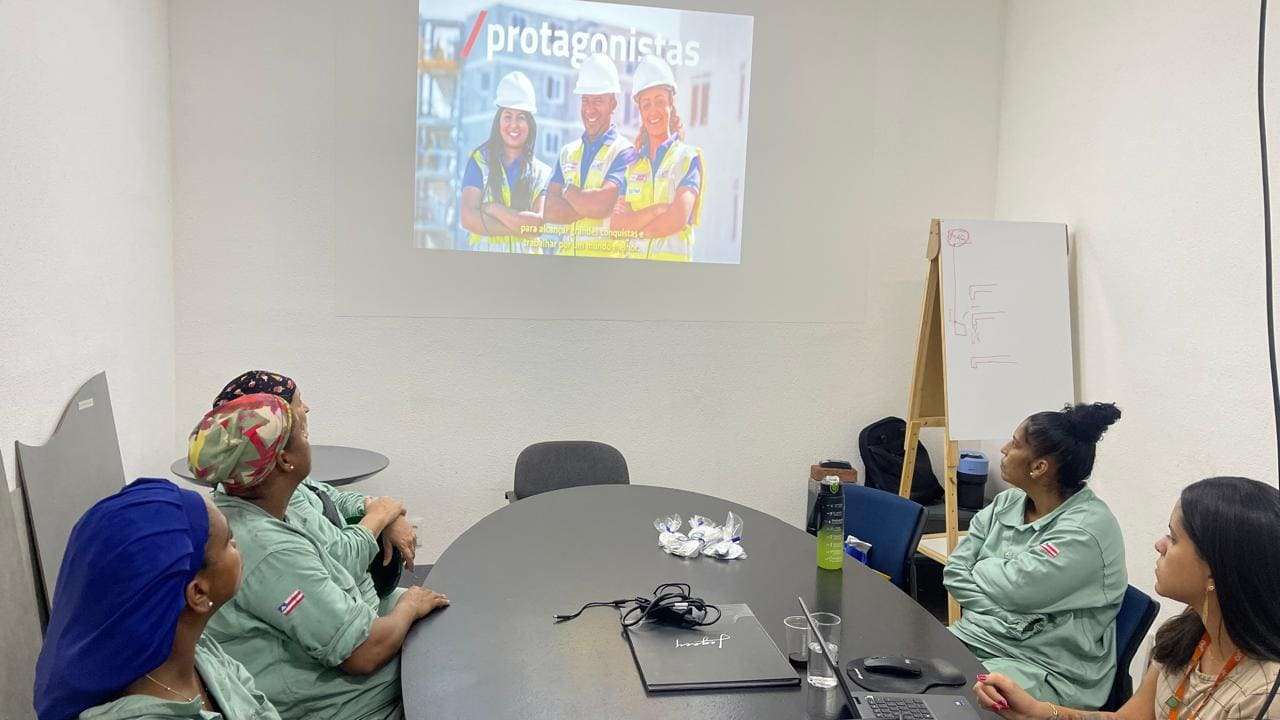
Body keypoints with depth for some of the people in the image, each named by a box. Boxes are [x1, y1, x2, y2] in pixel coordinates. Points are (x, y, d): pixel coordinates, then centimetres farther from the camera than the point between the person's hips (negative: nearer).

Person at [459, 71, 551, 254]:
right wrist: (521, 228, -7)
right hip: (484, 250, -1)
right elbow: (469, 218, -4)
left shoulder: (542, 173, 10)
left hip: (528, 253, 1)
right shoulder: (480, 161, 8)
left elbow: (539, 225, -3)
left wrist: (494, 209, -8)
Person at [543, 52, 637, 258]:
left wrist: (568, 191, 2)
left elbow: (601, 204, -16)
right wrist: (588, 205, -8)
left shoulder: (624, 152, -1)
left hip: (606, 257, -5)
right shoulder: (568, 152, 17)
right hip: (566, 256, 5)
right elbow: (550, 211, 6)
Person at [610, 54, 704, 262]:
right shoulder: (631, 161, 14)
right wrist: (656, 209, -9)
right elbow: (616, 226, 3)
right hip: (631, 258, 3)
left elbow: (678, 218, -10)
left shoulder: (688, 158, 4)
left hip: (672, 259, -2)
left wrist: (633, 225, -1)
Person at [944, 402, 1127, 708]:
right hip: (973, 637, 7)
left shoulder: (1087, 530, -16)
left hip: (1046, 671, -7)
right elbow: (954, 572, 3)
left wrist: (981, 569, -1)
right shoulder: (1006, 504, 7)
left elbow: (1014, 589, -21)